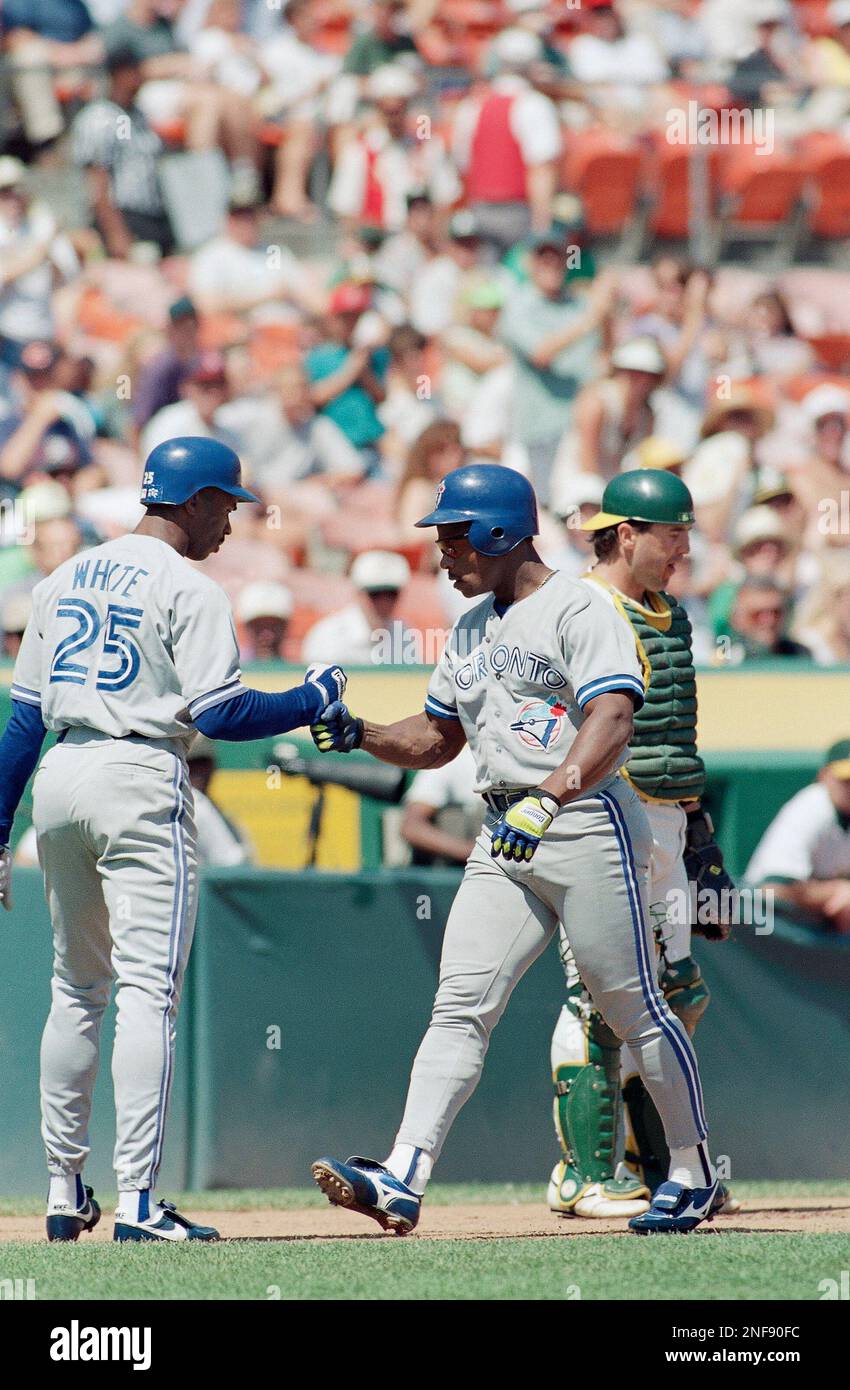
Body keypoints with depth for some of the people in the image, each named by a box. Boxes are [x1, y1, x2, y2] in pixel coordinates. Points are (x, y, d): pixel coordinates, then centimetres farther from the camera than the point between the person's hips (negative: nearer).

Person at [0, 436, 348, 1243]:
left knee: (76, 990, 18)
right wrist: (314, 699, 1)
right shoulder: (188, 591, -6)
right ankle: (136, 1200, -15)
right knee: (147, 992, -8)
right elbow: (221, 715, -14)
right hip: (139, 782, -7)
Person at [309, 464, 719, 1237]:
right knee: (460, 1007, -6)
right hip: (504, 840, 7)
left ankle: (693, 1173, 16)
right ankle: (404, 1180, -16)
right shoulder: (473, 631, 19)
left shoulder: (579, 610, -8)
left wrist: (548, 799, -34)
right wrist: (360, 736, 9)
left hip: (586, 823, -7)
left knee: (633, 1009, 0)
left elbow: (612, 721, -22)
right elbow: (437, 738, 27)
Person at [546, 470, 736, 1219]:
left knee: (672, 992, 9)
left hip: (665, 822, 9)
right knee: (601, 994, -9)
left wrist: (698, 832, 22)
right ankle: (587, 1174, -6)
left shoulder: (670, 617, 19)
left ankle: (654, 1168, 17)